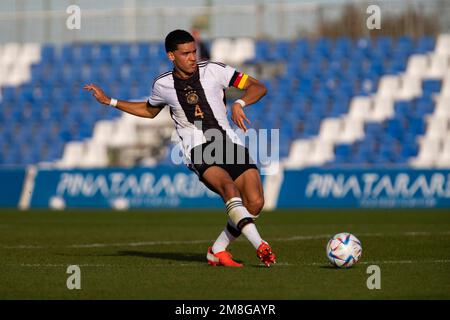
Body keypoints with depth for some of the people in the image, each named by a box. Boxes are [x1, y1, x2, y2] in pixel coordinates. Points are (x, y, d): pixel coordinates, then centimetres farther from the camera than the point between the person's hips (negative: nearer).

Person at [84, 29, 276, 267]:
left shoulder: (214, 71, 4)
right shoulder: (162, 85, 8)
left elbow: (258, 88, 4)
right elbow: (150, 111, 31)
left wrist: (239, 103, -16)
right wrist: (110, 101, 28)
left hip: (230, 144, 2)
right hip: (199, 152, -2)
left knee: (255, 203, -15)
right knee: (229, 188, -32)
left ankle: (217, 251, 5)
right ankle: (260, 246, -41)